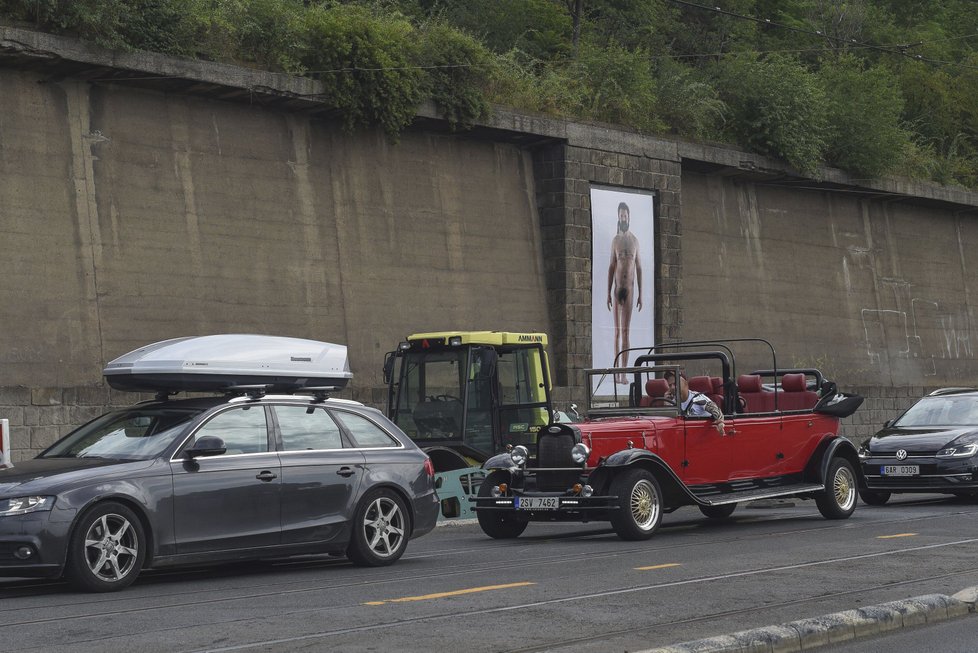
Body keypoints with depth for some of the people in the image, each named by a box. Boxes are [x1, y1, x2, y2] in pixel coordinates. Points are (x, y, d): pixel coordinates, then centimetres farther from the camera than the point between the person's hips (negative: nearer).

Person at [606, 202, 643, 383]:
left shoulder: (635, 241, 6)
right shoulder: (615, 240, 7)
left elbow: (639, 268, 8)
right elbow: (611, 267, 7)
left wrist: (640, 294, 3)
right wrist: (608, 292, 2)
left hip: (630, 287, -1)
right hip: (617, 287, 1)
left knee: (626, 330, -4)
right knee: (617, 330, 3)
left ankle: (624, 371, -7)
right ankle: (616, 370, 6)